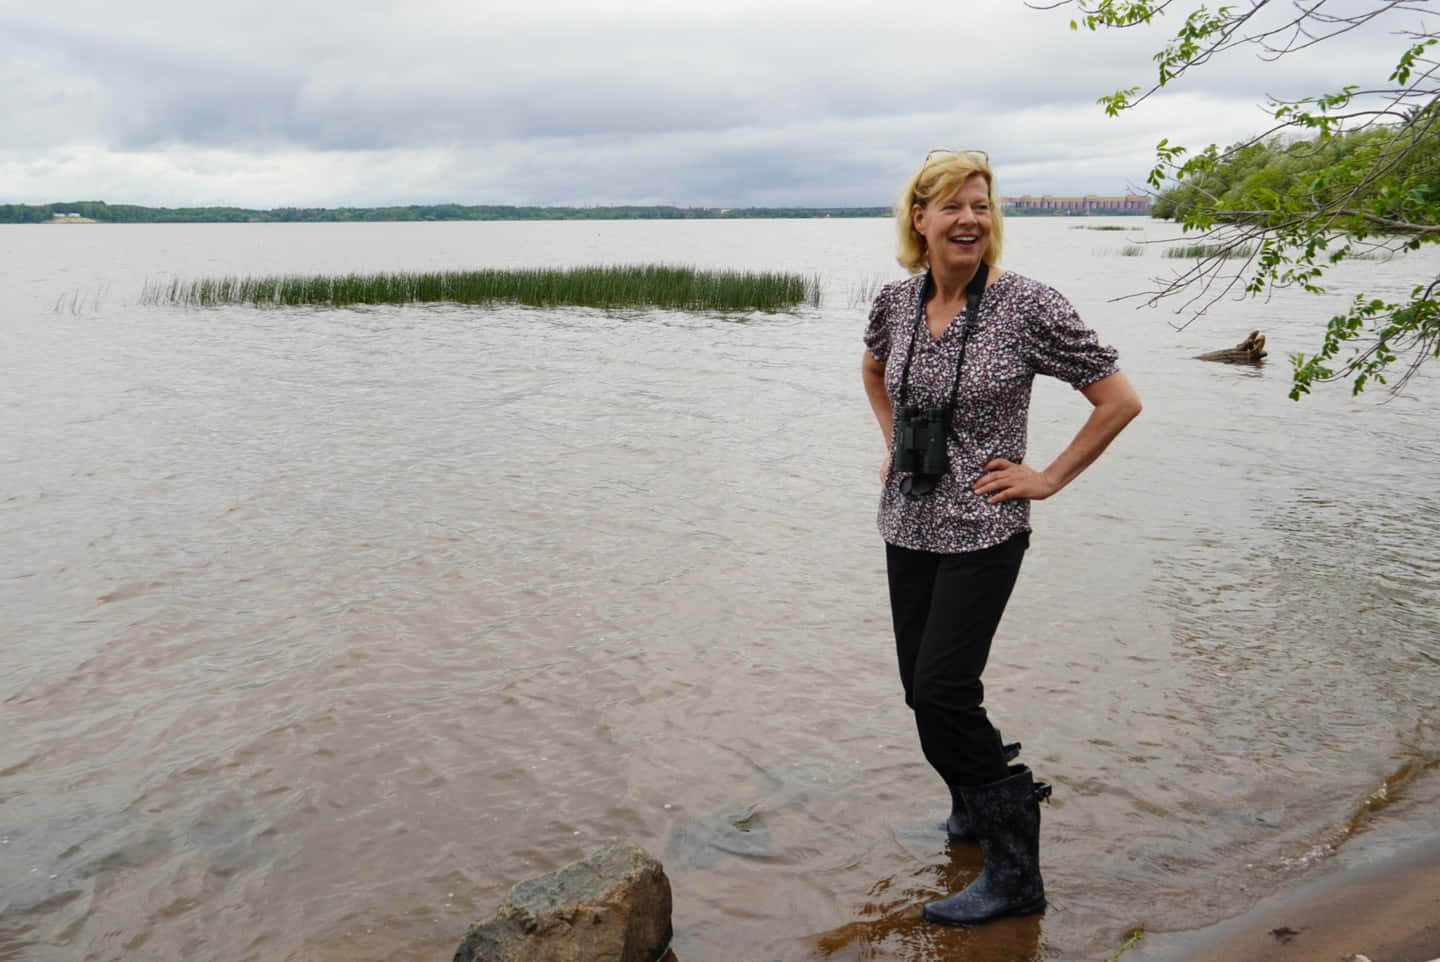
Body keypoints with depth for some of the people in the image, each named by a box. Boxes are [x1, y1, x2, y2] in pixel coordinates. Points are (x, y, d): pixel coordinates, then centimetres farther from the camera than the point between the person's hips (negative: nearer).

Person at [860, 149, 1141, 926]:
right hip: (907, 526, 6)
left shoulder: (1027, 306, -14)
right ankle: (975, 807, 38)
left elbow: (1119, 401, -9)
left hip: (981, 533, -6)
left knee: (942, 691, -10)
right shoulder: (896, 302, 2)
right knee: (922, 687, 12)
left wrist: (1048, 479, -8)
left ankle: (1014, 871, 5)